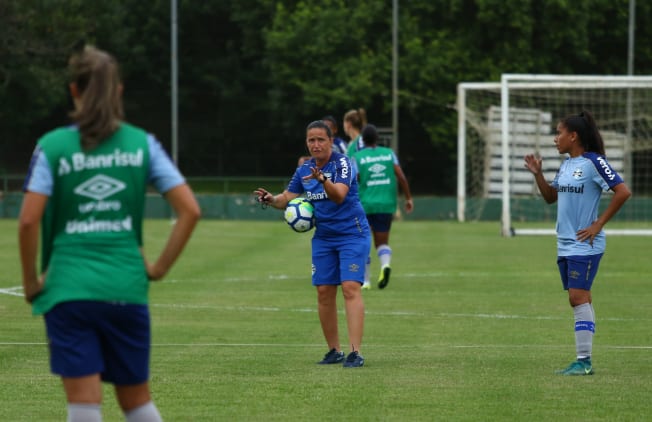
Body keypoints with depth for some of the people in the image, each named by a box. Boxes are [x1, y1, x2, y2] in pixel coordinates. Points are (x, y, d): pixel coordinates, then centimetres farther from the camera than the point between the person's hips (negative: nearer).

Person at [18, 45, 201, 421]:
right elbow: (190, 210, -2)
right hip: (127, 288, 2)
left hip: (69, 289, -2)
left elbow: (29, 220, -10)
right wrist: (160, 267, 6)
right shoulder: (142, 144, 3)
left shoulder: (52, 147, -2)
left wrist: (31, 281, 2)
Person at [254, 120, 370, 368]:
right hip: (323, 237, 6)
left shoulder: (342, 163, -14)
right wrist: (271, 199, -12)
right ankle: (334, 351, 14)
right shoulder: (304, 171, 4)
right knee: (324, 292, 2)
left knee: (350, 288, -16)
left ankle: (355, 353, -21)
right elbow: (287, 199, 10)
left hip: (352, 234, -6)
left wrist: (322, 179, -46)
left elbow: (339, 195, -28)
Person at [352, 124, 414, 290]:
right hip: (387, 204, 2)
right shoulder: (389, 153, 4)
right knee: (382, 243, 11)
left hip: (364, 205, -2)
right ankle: (385, 264, -21)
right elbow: (401, 176, -4)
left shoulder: (357, 157, -3)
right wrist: (408, 198, 2)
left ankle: (365, 280, 9)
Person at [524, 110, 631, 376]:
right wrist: (537, 174, 7)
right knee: (578, 299, 8)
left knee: (579, 297, -13)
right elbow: (550, 197, 24)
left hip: (585, 244, -9)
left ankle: (584, 361, -12)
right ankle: (583, 362, 10)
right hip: (566, 244, 9)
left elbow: (623, 192, -16)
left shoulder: (593, 162, -12)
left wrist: (599, 224, -14)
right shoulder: (566, 165, 13)